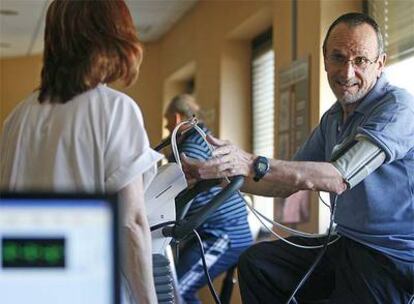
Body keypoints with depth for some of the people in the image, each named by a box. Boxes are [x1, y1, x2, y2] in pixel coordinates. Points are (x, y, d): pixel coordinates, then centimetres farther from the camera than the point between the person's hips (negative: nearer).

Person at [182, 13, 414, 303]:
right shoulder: (333, 118, 12)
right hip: (344, 245, 8)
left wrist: (252, 164, -34)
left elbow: (340, 177, -27)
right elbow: (288, 184, 13)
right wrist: (220, 174, 1)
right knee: (255, 263, 5)